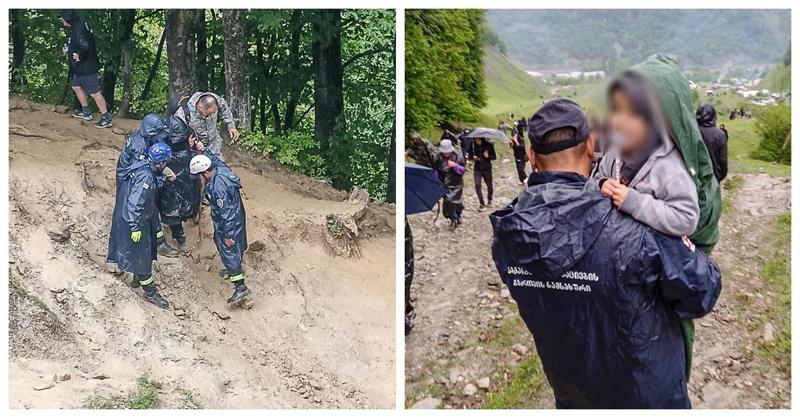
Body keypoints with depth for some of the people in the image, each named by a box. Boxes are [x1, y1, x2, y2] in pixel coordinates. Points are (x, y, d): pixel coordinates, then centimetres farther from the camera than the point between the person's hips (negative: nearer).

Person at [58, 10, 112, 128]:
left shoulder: (79, 30, -22)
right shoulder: (75, 28, 11)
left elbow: (87, 47, -32)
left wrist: (80, 56, -18)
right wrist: (68, 49, 9)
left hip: (87, 67, -11)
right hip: (80, 67, 11)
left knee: (94, 92, -8)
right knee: (76, 86, 23)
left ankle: (106, 119, -4)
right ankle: (86, 112, 34)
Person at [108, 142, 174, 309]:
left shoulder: (141, 166, -1)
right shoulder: (146, 177, -30)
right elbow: (135, 203, -30)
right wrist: (135, 228, -26)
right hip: (134, 221, -10)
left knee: (145, 251, 26)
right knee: (142, 256, 4)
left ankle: (137, 279, 47)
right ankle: (150, 293, 16)